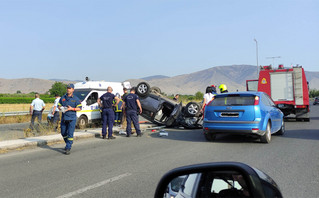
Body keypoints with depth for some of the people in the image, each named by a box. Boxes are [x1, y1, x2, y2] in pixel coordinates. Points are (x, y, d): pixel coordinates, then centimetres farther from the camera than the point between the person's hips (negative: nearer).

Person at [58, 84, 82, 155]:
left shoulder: (75, 99, -2)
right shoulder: (63, 98, 10)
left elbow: (79, 108, -4)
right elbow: (58, 105, 17)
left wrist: (71, 108, -17)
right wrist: (60, 108, -6)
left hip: (72, 118, -5)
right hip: (64, 118, 5)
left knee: (70, 134, -8)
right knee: (63, 133, 13)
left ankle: (68, 148, -5)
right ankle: (67, 143, 36)